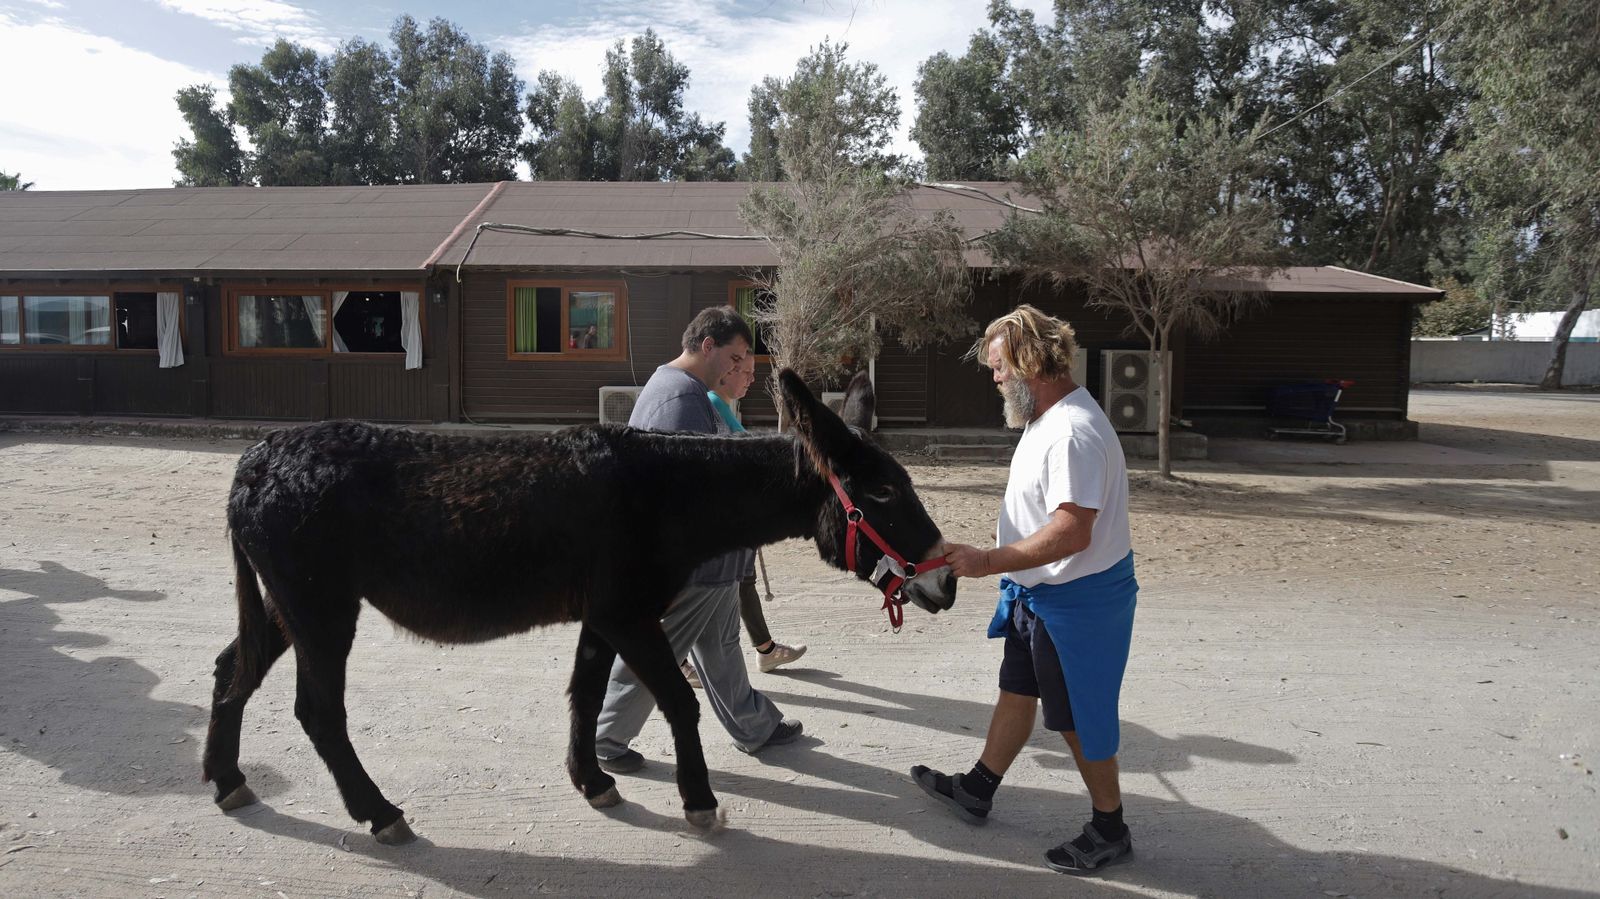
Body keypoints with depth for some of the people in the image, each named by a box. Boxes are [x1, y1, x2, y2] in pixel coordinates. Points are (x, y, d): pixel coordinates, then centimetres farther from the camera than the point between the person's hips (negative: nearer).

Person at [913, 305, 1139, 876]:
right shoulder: (1048, 418, 7)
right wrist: (1005, 550, 17)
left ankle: (1110, 830, 24)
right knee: (1017, 692, 21)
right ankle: (978, 791, 37)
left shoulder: (1072, 431, -27)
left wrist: (986, 562, -31)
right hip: (1039, 594, 10)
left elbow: (1071, 532, -33)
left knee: (1077, 717, 5)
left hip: (1077, 600, -10)